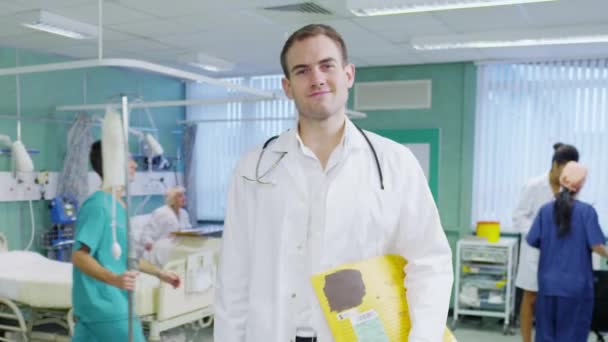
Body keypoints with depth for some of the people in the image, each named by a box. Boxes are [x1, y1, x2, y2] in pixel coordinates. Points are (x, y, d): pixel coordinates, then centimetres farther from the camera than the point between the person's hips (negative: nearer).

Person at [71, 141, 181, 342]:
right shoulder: (97, 205, -16)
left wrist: (159, 273, 25)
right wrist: (113, 279, -36)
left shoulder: (119, 205, 13)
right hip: (106, 305, -9)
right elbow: (79, 256, -21)